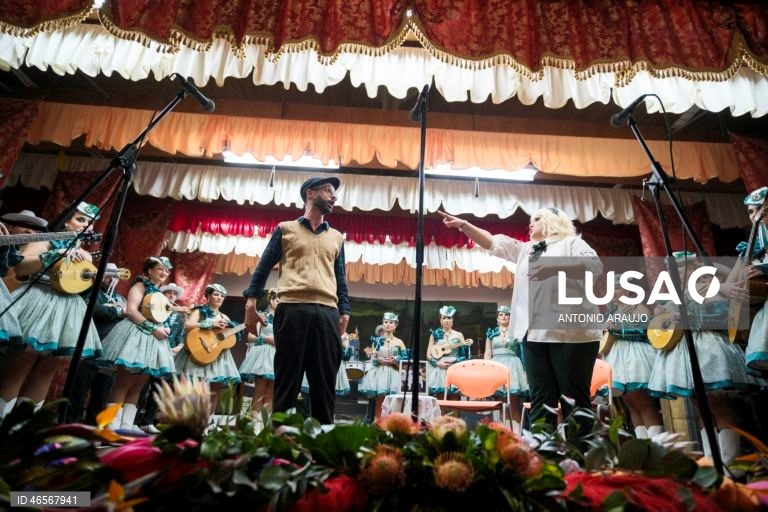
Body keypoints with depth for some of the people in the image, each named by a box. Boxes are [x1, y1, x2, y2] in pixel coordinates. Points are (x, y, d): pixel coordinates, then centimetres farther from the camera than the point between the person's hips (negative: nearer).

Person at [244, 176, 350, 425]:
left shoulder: (336, 238, 22)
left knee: (325, 383, 4)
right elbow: (264, 267, 10)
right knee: (286, 378, 2)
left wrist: (345, 313, 9)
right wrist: (251, 303, -1)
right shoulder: (285, 229, 13)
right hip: (292, 309, -3)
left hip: (327, 313, 3)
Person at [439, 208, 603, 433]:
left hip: (570, 333, -5)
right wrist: (464, 224, 11)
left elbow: (595, 265, -9)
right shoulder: (525, 249, 24)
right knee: (541, 399, 6)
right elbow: (491, 242, 20)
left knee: (574, 399, 0)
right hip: (534, 334, 5)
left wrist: (555, 267, -18)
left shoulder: (571, 242, 8)